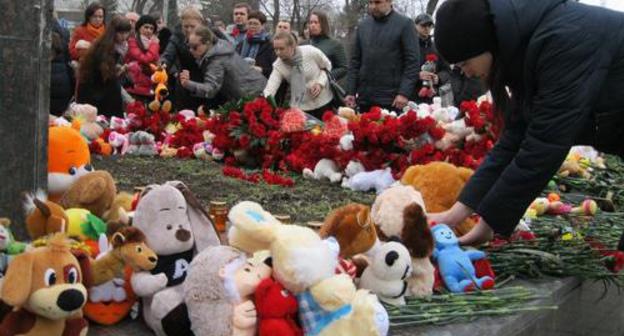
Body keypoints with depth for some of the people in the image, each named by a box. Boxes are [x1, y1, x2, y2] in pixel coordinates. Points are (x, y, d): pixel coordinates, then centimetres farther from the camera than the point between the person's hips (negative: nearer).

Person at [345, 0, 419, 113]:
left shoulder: (404, 24, -1)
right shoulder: (363, 25, 13)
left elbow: (412, 62, -6)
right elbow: (355, 61, 15)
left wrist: (404, 93, -15)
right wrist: (350, 92, 6)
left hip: (392, 99, -4)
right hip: (364, 98, 4)